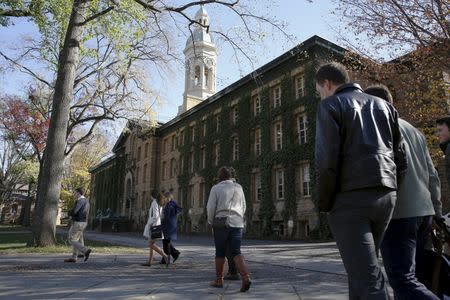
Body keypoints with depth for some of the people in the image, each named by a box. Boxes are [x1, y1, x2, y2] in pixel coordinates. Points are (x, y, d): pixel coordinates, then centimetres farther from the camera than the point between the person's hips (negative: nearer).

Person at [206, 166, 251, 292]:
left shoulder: (216, 188, -1)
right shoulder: (238, 187, 11)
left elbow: (210, 207, -5)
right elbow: (243, 207, 16)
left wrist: (211, 223, 8)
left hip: (222, 223, -3)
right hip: (237, 224, 3)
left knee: (220, 252, 10)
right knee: (236, 252, 2)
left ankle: (219, 280, 19)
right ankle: (245, 277, -17)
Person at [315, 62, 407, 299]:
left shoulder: (331, 105, 0)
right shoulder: (383, 105, 20)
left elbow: (327, 161, -12)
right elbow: (400, 156, 14)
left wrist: (324, 203, -2)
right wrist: (388, 188, 18)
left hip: (350, 198, -7)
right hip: (386, 195, 7)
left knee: (367, 276, -5)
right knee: (361, 267, 19)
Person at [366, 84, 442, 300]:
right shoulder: (414, 130, 20)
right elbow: (432, 176, 18)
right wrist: (437, 212, 22)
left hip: (397, 214, -8)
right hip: (424, 211, 8)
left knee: (403, 280, -9)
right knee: (407, 273, 16)